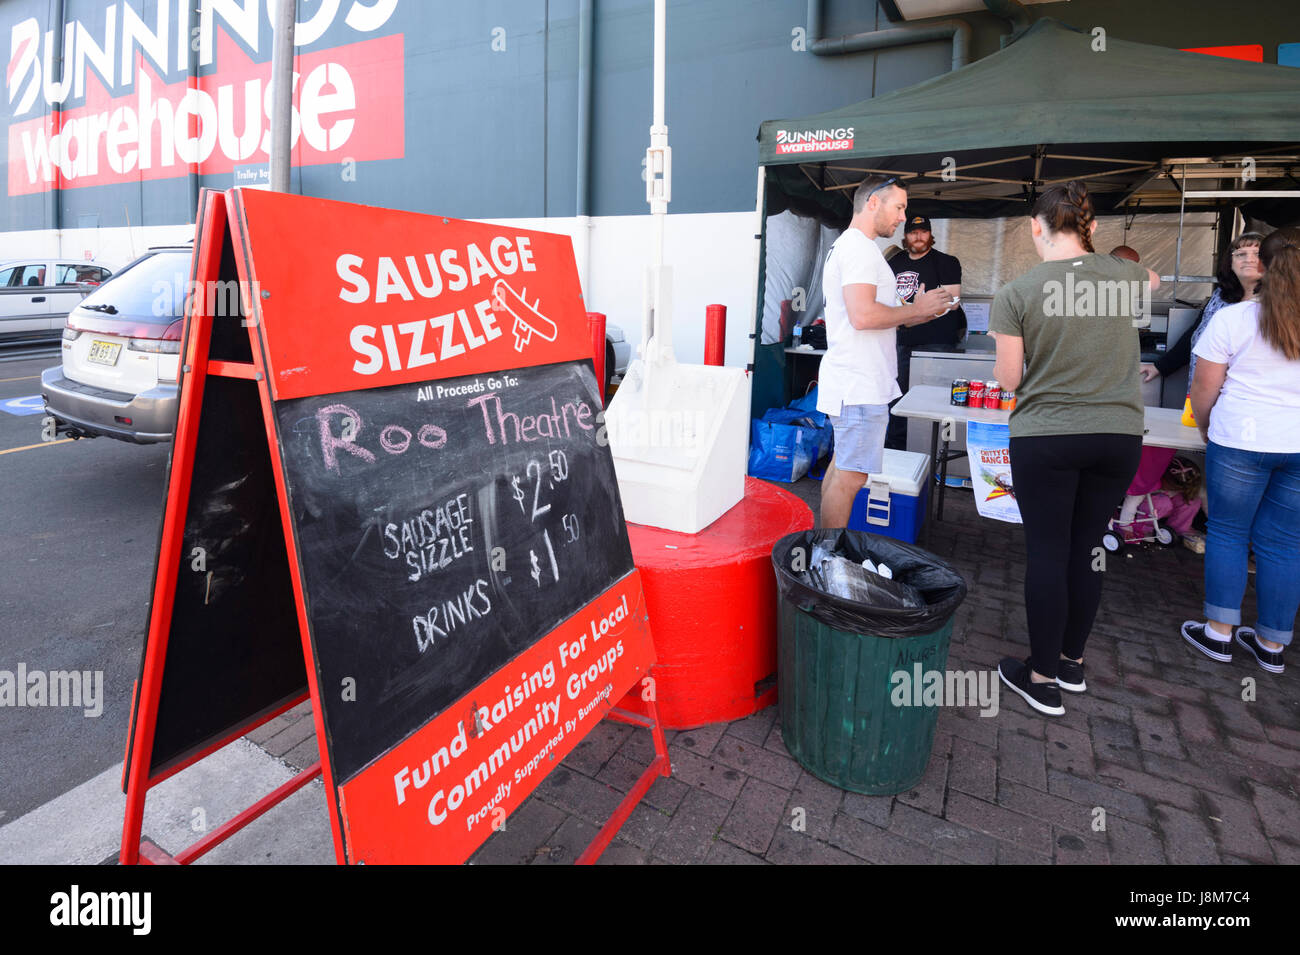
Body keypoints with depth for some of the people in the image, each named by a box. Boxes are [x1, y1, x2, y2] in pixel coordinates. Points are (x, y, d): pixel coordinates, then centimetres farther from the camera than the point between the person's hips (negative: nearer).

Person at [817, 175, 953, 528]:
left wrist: (915, 312, 16)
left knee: (841, 469, 14)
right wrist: (916, 309, -10)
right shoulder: (859, 248, -11)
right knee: (850, 477, -8)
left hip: (851, 382, 11)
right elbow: (863, 316, -24)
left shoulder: (846, 246, 23)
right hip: (860, 387, -11)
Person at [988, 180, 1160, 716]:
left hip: (1045, 438, -4)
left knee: (1047, 553, 3)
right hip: (1118, 437, 4)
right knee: (1086, 550, 13)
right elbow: (1153, 280, 29)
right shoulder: (1123, 276, 3)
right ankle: (1072, 662, 28)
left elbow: (1008, 379, -7)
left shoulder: (1016, 294, -10)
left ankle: (1043, 678, 13)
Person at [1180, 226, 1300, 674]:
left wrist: (1205, 428, 11)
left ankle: (1220, 632, 14)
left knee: (1227, 532, 9)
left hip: (1241, 441, -3)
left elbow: (1203, 390, -6)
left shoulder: (1231, 319, -7)